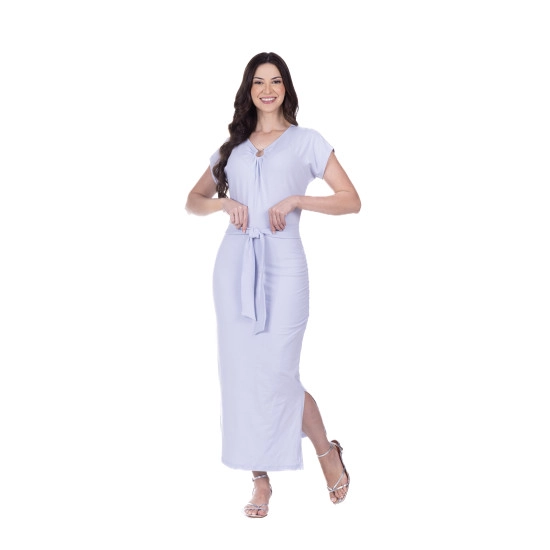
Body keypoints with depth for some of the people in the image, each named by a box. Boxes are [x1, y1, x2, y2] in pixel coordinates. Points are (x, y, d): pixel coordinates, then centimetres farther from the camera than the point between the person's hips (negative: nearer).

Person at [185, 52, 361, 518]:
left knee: (277, 376, -8)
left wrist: (295, 201, -11)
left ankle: (327, 452, 18)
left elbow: (351, 200, 2)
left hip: (282, 265, -4)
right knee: (241, 373, 3)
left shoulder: (307, 141, 8)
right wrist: (222, 202, -2)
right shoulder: (233, 146, 18)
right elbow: (193, 200, 20)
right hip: (235, 263, 4)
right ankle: (260, 480, 15)